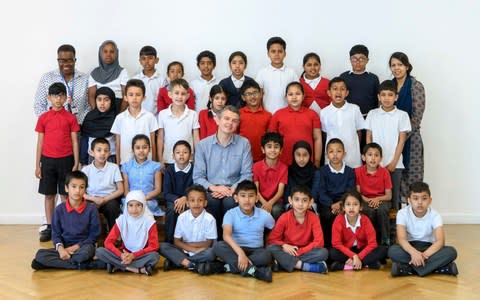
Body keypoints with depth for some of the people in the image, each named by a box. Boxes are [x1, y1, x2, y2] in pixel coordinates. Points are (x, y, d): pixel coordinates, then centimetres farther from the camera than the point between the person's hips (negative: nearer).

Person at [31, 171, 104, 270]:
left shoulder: (91, 209, -5)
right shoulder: (60, 209, 1)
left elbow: (94, 235, -4)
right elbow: (56, 233, 3)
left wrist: (75, 247, -14)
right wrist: (60, 248, -18)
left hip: (83, 247, -3)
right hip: (64, 247, 4)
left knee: (87, 250, -40)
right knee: (40, 254, -25)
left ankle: (56, 263, -18)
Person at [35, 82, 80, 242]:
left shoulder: (70, 118, 0)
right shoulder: (43, 118, 3)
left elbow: (75, 142, 1)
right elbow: (40, 142, 5)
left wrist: (76, 164, -4)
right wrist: (37, 165, 2)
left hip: (66, 160, -1)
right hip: (48, 160, 1)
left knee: (65, 194, 5)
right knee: (49, 194, 7)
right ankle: (49, 227, 15)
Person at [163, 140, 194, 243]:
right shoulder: (169, 170, -3)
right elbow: (166, 193, -7)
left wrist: (185, 199, -29)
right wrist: (177, 199, -27)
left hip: (189, 200, -1)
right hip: (173, 200, 1)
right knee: (172, 209, -33)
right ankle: (169, 241, -21)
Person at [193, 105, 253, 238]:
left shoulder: (244, 144, 5)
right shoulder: (203, 145, 5)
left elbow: (247, 174, 1)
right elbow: (197, 177, 2)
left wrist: (232, 189, -15)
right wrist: (213, 187, -17)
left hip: (233, 190, 0)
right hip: (210, 190, 0)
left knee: (230, 202, -33)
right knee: (212, 200, -33)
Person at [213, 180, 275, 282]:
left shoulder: (264, 215, -2)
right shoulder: (231, 214, -9)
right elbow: (226, 235, -25)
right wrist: (240, 253, -39)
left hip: (256, 250, 0)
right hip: (236, 249, 0)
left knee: (266, 256, -34)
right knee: (218, 246, -31)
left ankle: (231, 266, -29)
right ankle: (250, 269, -39)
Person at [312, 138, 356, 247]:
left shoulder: (350, 172, 9)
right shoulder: (321, 172, 5)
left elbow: (351, 192, -1)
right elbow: (320, 193, -6)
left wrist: (341, 204, -21)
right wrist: (332, 204, -23)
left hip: (344, 203, 1)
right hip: (326, 203, -1)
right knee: (329, 214, -32)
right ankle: (328, 242, -15)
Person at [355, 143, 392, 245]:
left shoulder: (384, 172, -3)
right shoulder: (358, 171, -3)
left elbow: (389, 195, -2)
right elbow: (357, 192, -2)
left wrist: (377, 199, -21)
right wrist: (367, 200, -20)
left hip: (381, 200, 0)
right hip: (365, 201, 0)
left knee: (381, 209, -34)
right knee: (369, 210, -35)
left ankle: (385, 240, -21)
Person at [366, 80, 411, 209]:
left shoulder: (402, 115, -1)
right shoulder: (372, 114, 4)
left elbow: (401, 140, -2)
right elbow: (368, 138, 6)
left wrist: (394, 162, -7)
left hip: (394, 164, -1)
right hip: (376, 164, 1)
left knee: (394, 195, 4)